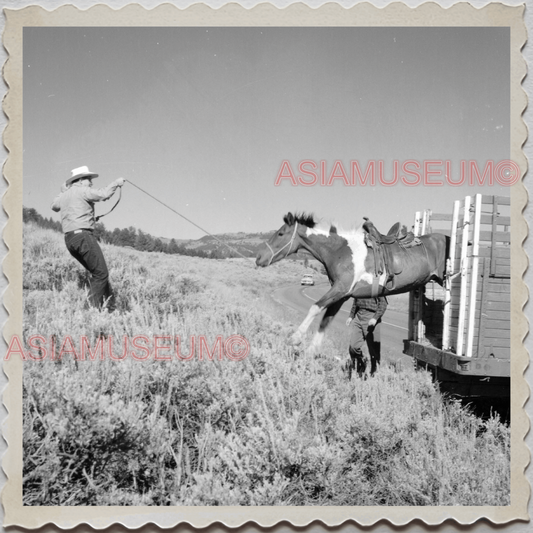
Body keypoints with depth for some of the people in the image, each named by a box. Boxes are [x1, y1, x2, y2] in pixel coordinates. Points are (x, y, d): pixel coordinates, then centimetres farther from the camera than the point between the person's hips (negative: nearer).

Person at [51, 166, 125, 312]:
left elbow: (54, 206, 40)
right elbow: (104, 194, -15)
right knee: (101, 274, -7)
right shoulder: (82, 191, -3)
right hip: (83, 235, -9)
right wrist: (116, 183, -1)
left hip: (69, 239, 9)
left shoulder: (64, 195, 20)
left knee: (98, 273, 13)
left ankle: (110, 308, 11)